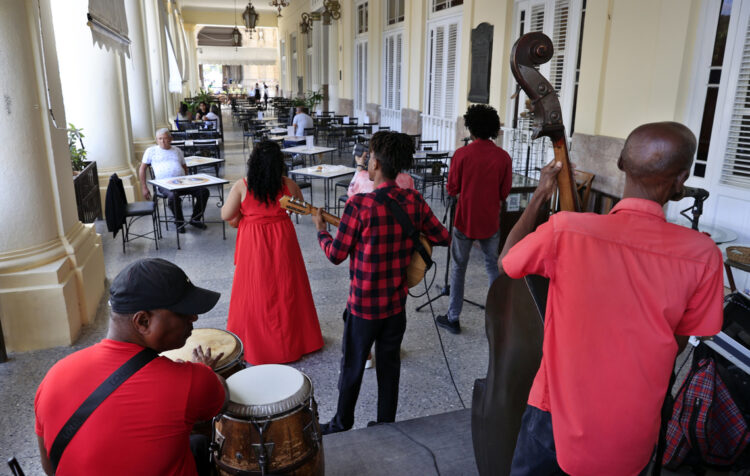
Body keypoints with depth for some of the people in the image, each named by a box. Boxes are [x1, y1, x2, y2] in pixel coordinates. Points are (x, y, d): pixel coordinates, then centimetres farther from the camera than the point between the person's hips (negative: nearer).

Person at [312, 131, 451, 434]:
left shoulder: (359, 204, -22)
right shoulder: (415, 201, -7)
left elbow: (336, 255, -13)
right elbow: (444, 238, 3)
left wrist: (320, 229, 5)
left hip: (364, 305, -4)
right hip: (396, 302, 4)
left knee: (352, 367, 15)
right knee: (389, 364, 19)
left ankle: (342, 426, 33)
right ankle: (386, 425, 33)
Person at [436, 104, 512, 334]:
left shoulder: (462, 154, -13)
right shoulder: (503, 157, -6)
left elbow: (452, 190, -6)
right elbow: (504, 193, 1)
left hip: (465, 220, -2)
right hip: (491, 221, 2)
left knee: (459, 267, 11)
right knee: (493, 266, 17)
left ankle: (453, 318, 18)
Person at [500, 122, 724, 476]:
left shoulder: (565, 230, -21)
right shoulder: (703, 255, -17)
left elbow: (505, 263, -1)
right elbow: (680, 342, -3)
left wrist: (540, 196, 4)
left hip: (559, 416, -1)